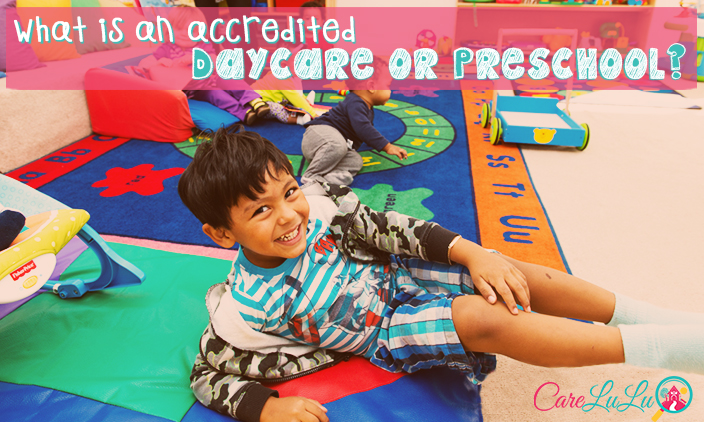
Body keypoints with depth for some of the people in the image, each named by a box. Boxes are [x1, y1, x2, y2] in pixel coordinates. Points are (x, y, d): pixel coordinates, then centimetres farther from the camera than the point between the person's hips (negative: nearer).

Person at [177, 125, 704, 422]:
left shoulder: (315, 203, -16)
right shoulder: (243, 309, -20)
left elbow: (382, 229, -9)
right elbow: (209, 375, -7)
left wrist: (470, 251, -16)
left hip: (397, 273, 4)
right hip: (384, 331, -4)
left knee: (519, 278, -11)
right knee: (483, 317, -26)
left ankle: (634, 313, 10)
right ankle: (651, 346, -18)